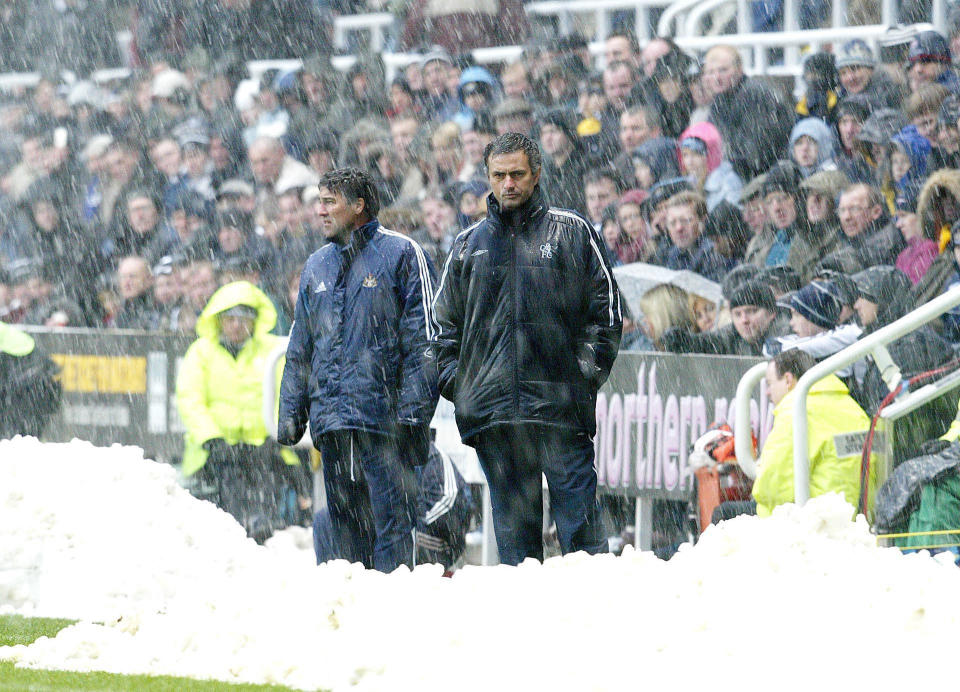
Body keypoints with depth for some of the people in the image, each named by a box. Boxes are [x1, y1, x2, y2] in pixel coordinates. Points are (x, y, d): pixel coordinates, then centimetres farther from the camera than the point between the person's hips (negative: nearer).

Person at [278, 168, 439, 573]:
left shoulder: (400, 254, 0)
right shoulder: (317, 266, 19)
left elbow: (422, 338, -5)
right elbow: (300, 349, 23)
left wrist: (414, 410, -13)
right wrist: (291, 410, 14)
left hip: (383, 414, -6)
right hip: (330, 417, 6)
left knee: (392, 523, -11)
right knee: (347, 525, 7)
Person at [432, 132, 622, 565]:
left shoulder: (572, 233, 8)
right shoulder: (469, 244, 17)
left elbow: (606, 307, 7)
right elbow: (445, 322, 20)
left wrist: (588, 370, -4)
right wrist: (454, 380, 6)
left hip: (561, 403, -3)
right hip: (492, 412, 3)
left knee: (578, 517, -8)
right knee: (513, 525, 3)